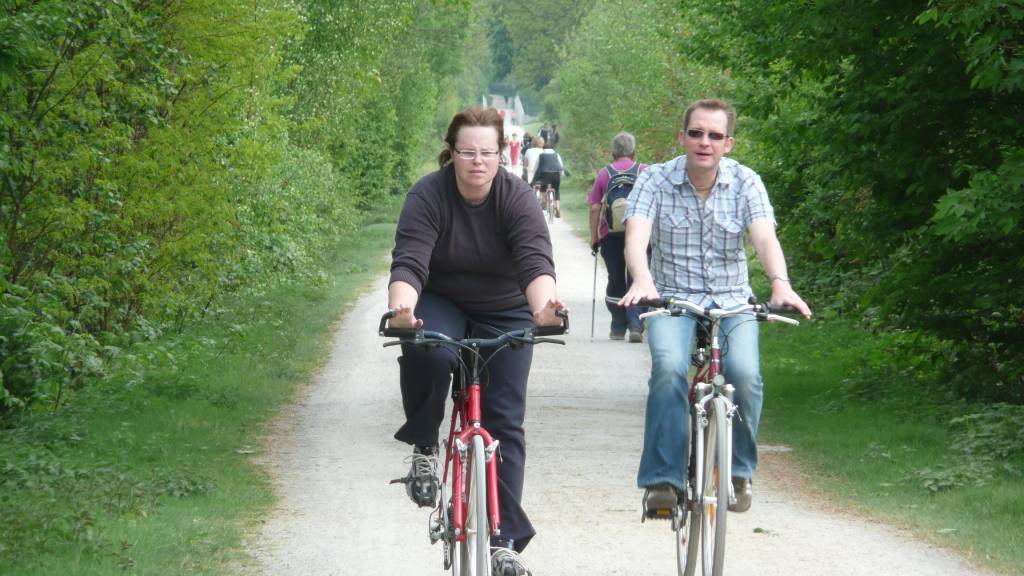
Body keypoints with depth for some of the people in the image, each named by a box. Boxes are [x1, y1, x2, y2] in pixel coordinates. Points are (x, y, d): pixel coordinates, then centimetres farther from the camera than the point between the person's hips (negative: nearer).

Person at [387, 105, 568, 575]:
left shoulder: (517, 199, -18)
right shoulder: (428, 196, -19)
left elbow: (535, 263, -32)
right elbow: (408, 263, -30)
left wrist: (543, 307, -54)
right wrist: (401, 308, -52)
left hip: (504, 313, 1)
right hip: (442, 304, -1)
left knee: (505, 421, -6)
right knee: (426, 354, -36)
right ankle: (424, 449, -10)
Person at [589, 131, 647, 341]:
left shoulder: (604, 174, 2)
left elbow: (595, 208, 0)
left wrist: (594, 236, 7)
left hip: (611, 235, 1)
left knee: (615, 281, 11)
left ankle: (618, 328, 15)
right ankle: (636, 324, -13)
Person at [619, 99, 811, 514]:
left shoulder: (745, 183, -2)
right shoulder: (656, 180, -5)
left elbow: (765, 238, -15)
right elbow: (636, 236, -19)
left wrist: (780, 284, -36)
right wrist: (642, 280, -41)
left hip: (731, 303, 1)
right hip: (672, 299, -1)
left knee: (744, 372, -26)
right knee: (668, 367, -31)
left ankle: (739, 470, -3)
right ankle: (662, 478, -26)